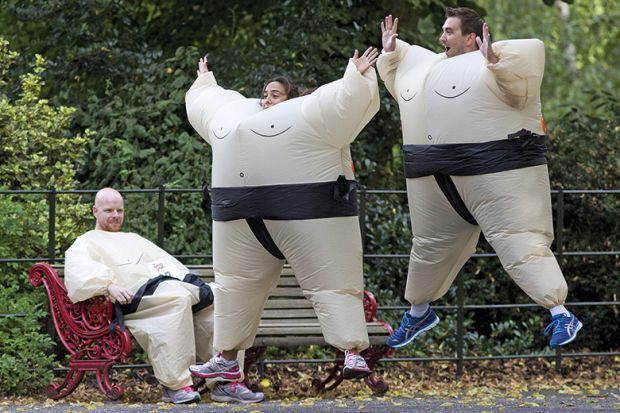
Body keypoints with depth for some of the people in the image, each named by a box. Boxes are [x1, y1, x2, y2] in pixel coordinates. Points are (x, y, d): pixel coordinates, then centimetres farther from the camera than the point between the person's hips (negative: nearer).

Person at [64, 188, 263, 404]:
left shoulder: (134, 239, 40)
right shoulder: (85, 244, 17)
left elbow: (166, 260, 32)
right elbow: (80, 273, -5)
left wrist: (190, 282, 14)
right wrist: (109, 285, -24)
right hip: (136, 296, -7)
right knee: (178, 297, -38)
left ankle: (225, 380, -21)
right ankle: (176, 385, -41)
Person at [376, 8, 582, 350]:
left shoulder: (494, 60, -6)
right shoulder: (425, 65, 17)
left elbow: (531, 55, -21)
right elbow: (402, 86, 34)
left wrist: (496, 61, -34)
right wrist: (390, 53, 20)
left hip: (498, 171, -8)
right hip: (436, 180, 8)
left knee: (520, 244, -12)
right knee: (430, 246, 22)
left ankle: (561, 315, -12)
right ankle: (419, 311, 42)